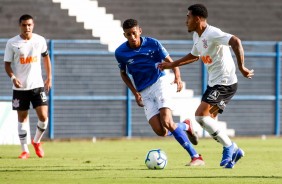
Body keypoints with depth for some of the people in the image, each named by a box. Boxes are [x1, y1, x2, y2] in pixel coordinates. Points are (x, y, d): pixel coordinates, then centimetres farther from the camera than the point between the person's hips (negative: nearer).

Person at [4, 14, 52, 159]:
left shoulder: (40, 40, 1)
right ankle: (25, 150, 15)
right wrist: (13, 77, -19)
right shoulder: (12, 43, -5)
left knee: (43, 117, -8)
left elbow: (46, 57, 17)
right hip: (20, 87, -1)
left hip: (37, 85, 1)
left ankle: (36, 142, 19)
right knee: (22, 118, 4)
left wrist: (49, 78, 13)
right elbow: (7, 64, -1)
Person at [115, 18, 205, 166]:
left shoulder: (152, 44, -8)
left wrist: (178, 77, -20)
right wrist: (135, 93, 1)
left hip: (159, 82, -3)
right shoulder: (120, 53, -2)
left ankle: (196, 157, -17)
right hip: (143, 92, 3)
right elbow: (123, 74, 13)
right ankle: (185, 126, 19)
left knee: (166, 122, -23)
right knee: (160, 131, -14)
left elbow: (170, 62, 0)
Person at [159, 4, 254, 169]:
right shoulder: (197, 36, 12)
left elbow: (236, 41, -34)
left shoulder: (212, 34, -20)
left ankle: (229, 147, -6)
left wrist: (241, 67, -35)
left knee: (201, 115, -18)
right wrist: (172, 65, 30)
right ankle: (233, 151, 17)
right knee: (208, 121, 9)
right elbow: (194, 55, 32)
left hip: (225, 83, -10)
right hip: (213, 83, 10)